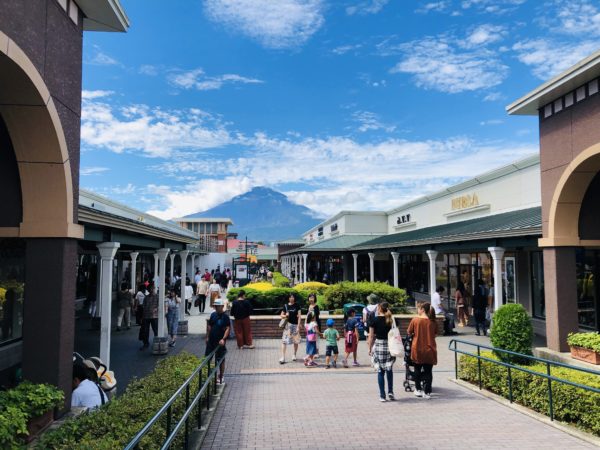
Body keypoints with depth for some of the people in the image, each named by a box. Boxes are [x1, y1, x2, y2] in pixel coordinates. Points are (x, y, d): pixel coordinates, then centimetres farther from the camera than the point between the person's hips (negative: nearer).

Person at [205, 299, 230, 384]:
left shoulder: (225, 316, -13)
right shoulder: (213, 315, 5)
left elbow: (228, 328, -16)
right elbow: (209, 326, 13)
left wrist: (223, 339, -25)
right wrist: (207, 337, 10)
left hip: (220, 341, -6)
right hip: (211, 340, 6)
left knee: (221, 360, 7)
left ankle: (221, 377, 18)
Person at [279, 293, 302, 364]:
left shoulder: (297, 306, 0)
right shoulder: (285, 306, 4)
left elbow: (299, 316, -2)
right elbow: (282, 315, 12)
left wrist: (298, 326, -8)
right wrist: (285, 316, -11)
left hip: (295, 325, 0)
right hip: (287, 324, 1)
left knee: (296, 341, 8)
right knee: (284, 341, -8)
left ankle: (294, 355, 26)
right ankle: (283, 357, -7)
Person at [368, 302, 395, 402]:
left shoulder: (374, 320, -4)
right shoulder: (392, 320, 2)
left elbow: (371, 336, -3)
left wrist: (370, 349, 5)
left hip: (378, 346, -2)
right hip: (390, 346, 2)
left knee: (380, 371, 6)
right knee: (389, 370, 18)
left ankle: (382, 395, 8)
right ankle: (390, 392, 11)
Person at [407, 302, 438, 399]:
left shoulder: (415, 320, -9)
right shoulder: (433, 322, -3)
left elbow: (409, 332, -1)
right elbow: (435, 335, 6)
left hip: (417, 349, -1)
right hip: (430, 350, 1)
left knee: (417, 370, 17)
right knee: (428, 371, 9)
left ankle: (418, 390, 25)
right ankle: (427, 392, 8)